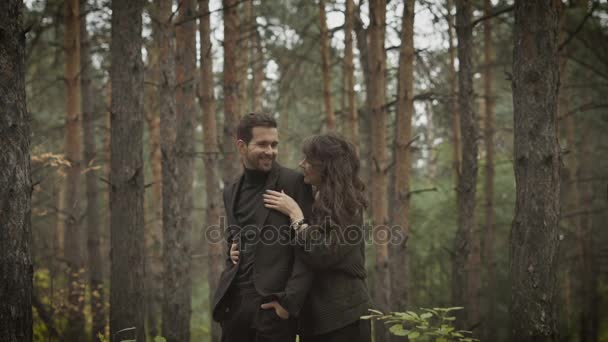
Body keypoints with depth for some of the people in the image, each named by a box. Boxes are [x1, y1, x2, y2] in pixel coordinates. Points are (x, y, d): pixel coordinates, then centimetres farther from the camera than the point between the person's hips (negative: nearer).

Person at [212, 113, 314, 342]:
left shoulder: (294, 183, -3)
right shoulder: (231, 191, 15)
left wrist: (290, 299, -15)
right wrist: (232, 248, 6)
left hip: (273, 304, -5)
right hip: (233, 302, 5)